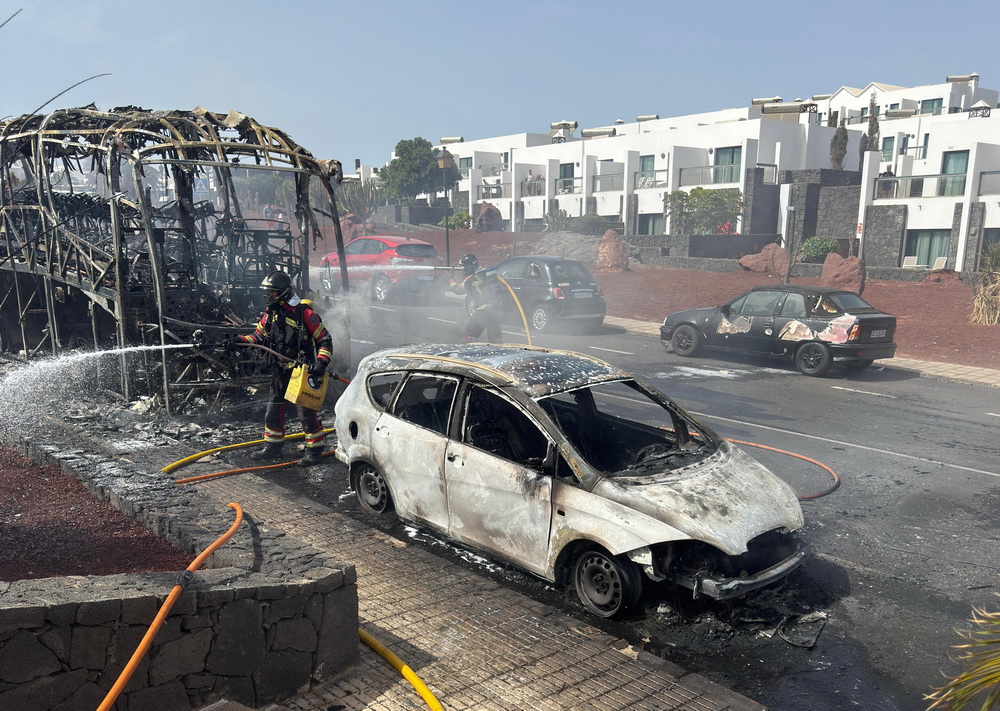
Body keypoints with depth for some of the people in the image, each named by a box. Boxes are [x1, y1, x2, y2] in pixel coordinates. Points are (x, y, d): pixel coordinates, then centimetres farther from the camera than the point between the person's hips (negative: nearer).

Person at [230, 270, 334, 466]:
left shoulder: (304, 313, -15)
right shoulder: (270, 313, 7)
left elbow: (325, 340, -13)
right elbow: (259, 336, 17)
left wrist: (321, 362, -25)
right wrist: (242, 340, -2)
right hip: (281, 371, 8)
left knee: (306, 411, -3)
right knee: (274, 409, 15)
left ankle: (314, 451, 8)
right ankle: (272, 447, 30)